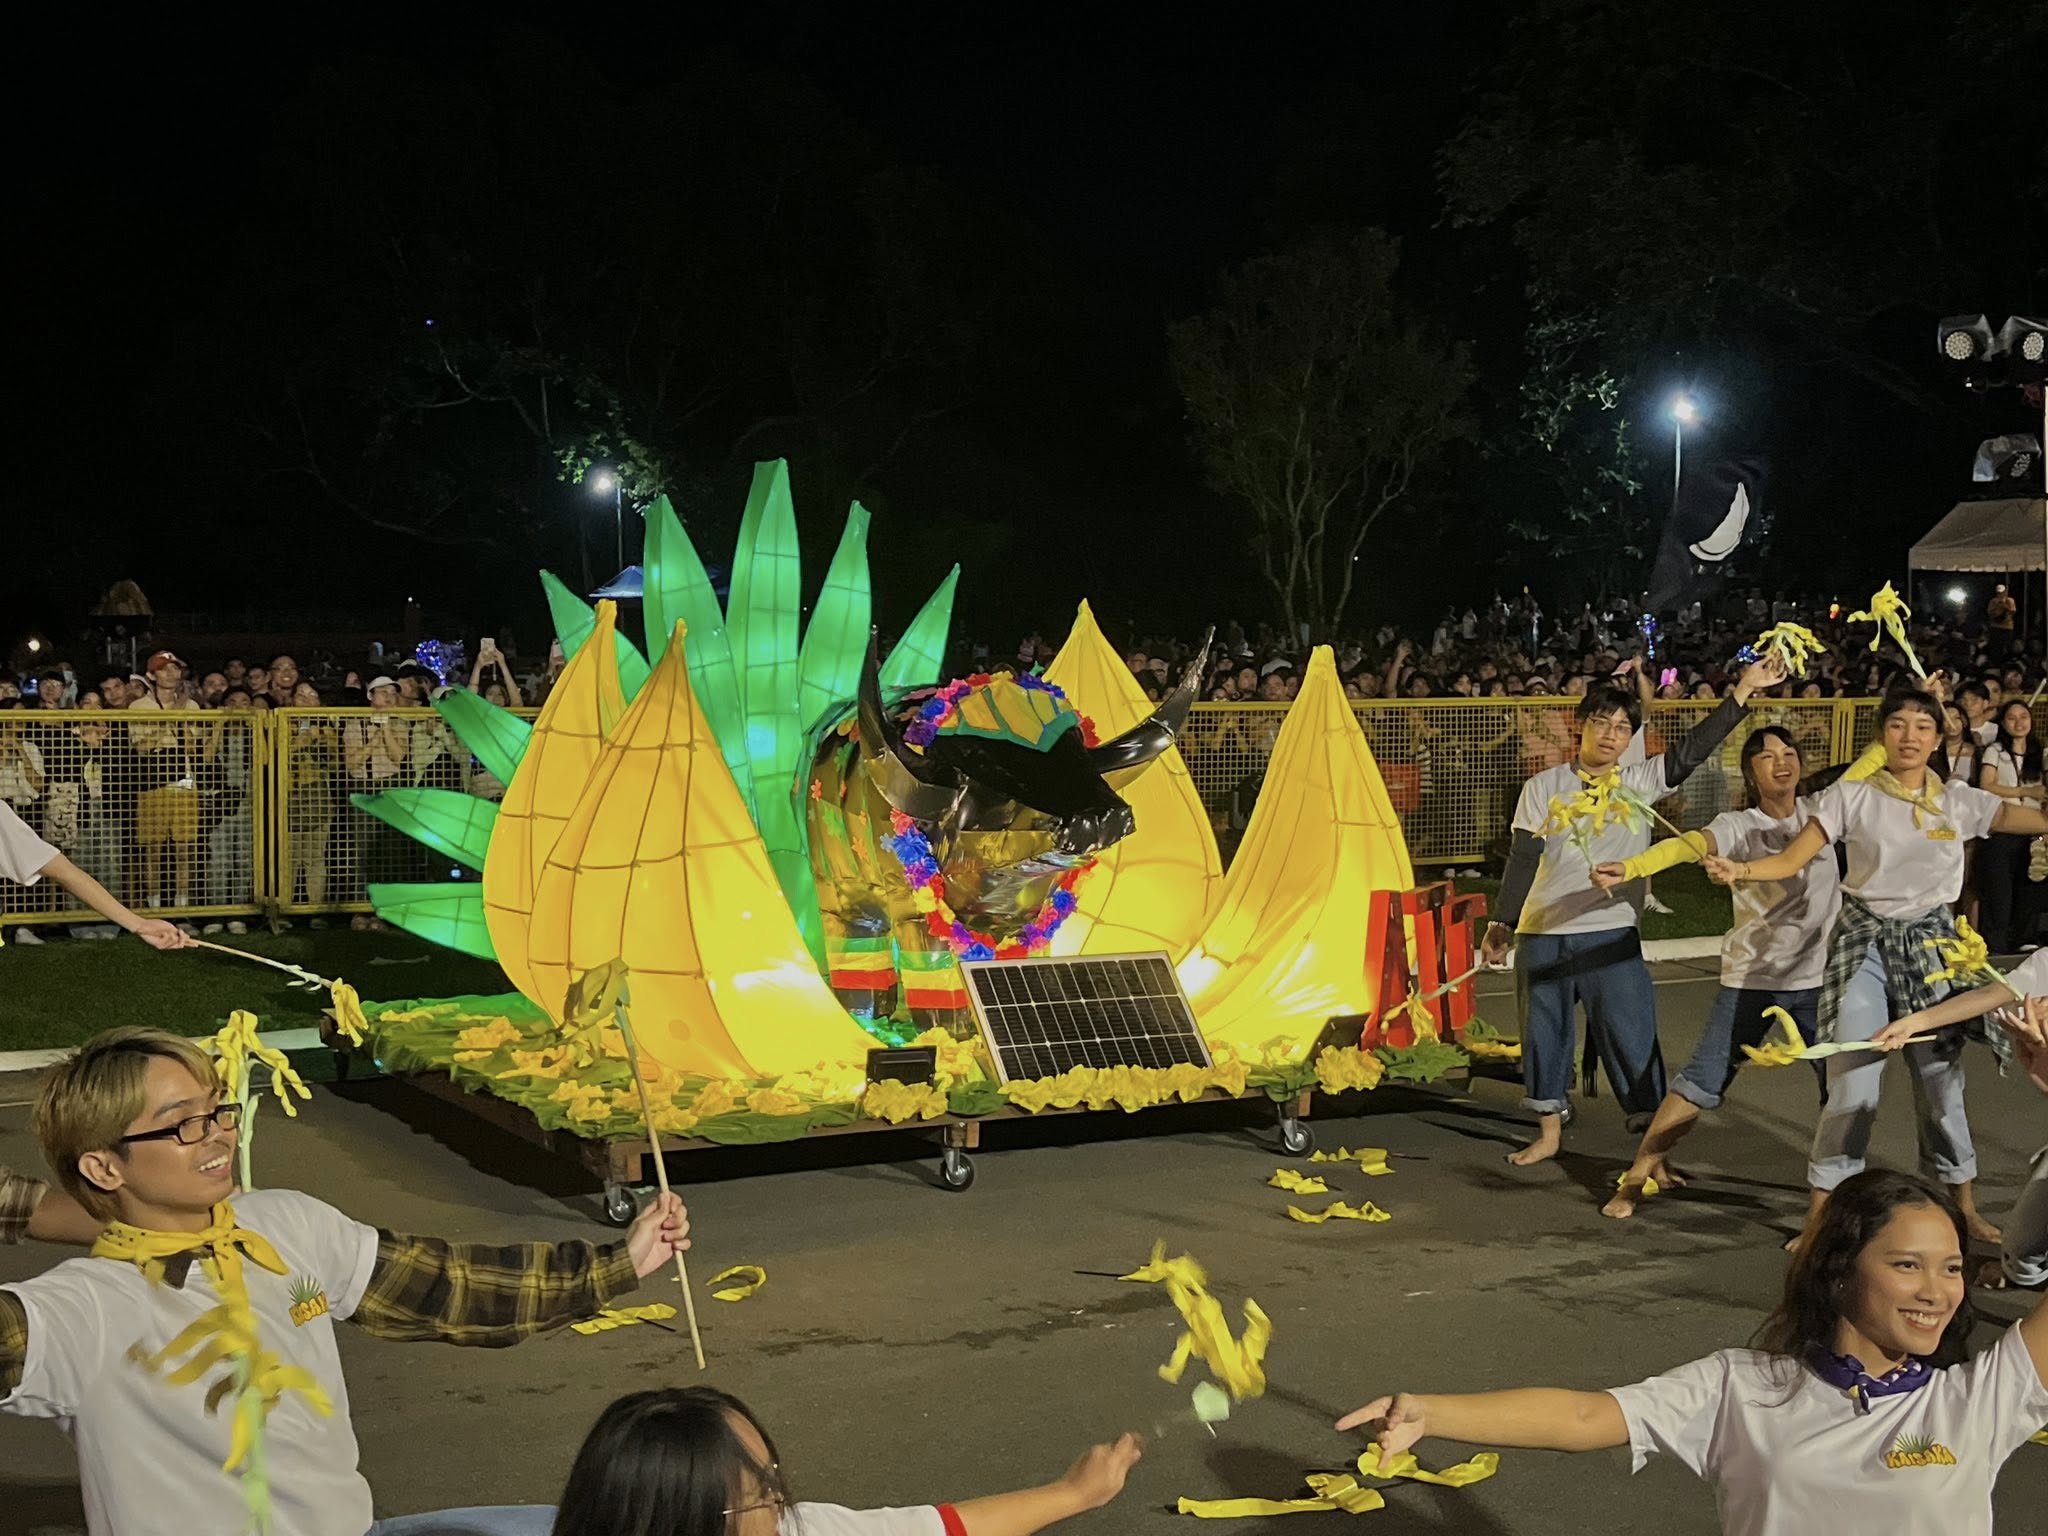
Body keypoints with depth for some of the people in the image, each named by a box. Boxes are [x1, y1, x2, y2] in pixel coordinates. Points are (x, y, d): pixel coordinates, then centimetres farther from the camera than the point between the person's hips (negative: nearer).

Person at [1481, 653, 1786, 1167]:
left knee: (1631, 1037, -4)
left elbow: (1692, 750, -6)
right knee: (1544, 1033, 10)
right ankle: (1549, 1133, 25)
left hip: (1611, 935, -1)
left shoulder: (1640, 783, 4)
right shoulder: (1544, 788, 4)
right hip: (1542, 935, 1)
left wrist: (1744, 689, -13)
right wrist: (1503, 923, -4)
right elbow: (1523, 859, 2)